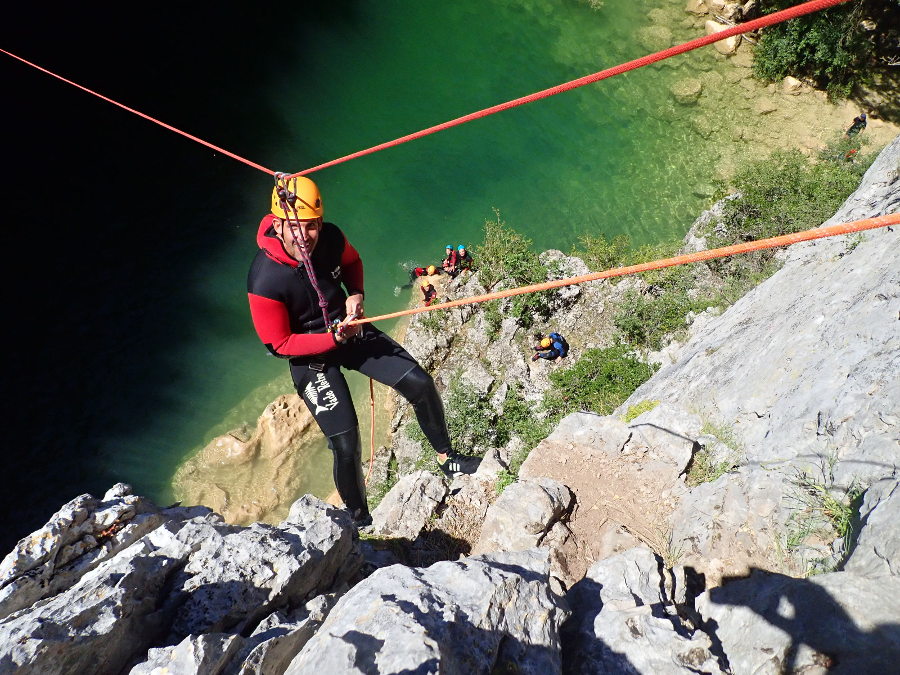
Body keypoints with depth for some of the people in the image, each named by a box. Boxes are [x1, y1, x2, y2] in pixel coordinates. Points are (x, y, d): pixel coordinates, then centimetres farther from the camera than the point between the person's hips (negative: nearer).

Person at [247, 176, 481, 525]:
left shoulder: (330, 237, -15)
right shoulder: (264, 281, -29)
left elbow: (352, 263, 10)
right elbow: (280, 344, -18)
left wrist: (356, 295, -8)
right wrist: (334, 338, -26)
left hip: (349, 328, 5)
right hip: (309, 355, -5)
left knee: (420, 384, -4)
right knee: (346, 445, -10)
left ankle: (447, 458, 22)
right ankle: (360, 519, 20)